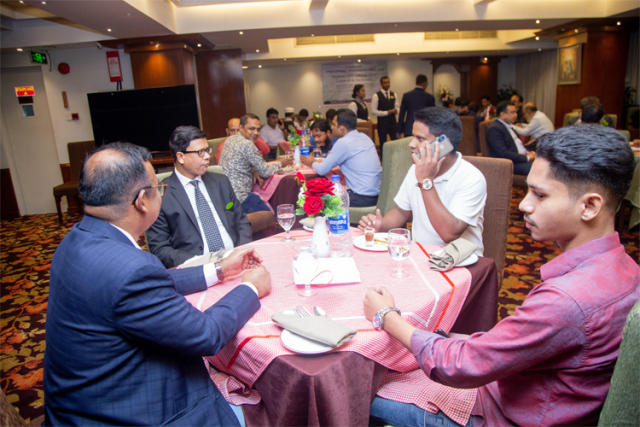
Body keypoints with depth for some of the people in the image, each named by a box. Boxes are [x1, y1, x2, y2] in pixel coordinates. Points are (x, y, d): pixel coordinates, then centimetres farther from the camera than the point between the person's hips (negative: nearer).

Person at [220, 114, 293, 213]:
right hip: (239, 197, -9)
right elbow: (265, 172, -10)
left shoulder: (231, 139, 11)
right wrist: (279, 164, 9)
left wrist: (255, 172, 8)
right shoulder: (247, 144, -17)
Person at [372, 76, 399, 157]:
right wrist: (386, 112, -17)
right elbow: (373, 111, -11)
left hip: (393, 122, 4)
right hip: (382, 123, -4)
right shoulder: (376, 96, -7)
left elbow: (396, 107, 14)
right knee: (383, 144, 6)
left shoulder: (393, 95, 9)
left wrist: (396, 110, -11)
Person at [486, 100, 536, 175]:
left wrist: (528, 152, 5)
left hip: (523, 157, 10)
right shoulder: (494, 128, -13)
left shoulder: (508, 126, 18)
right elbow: (503, 153, -20)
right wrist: (527, 158, -17)